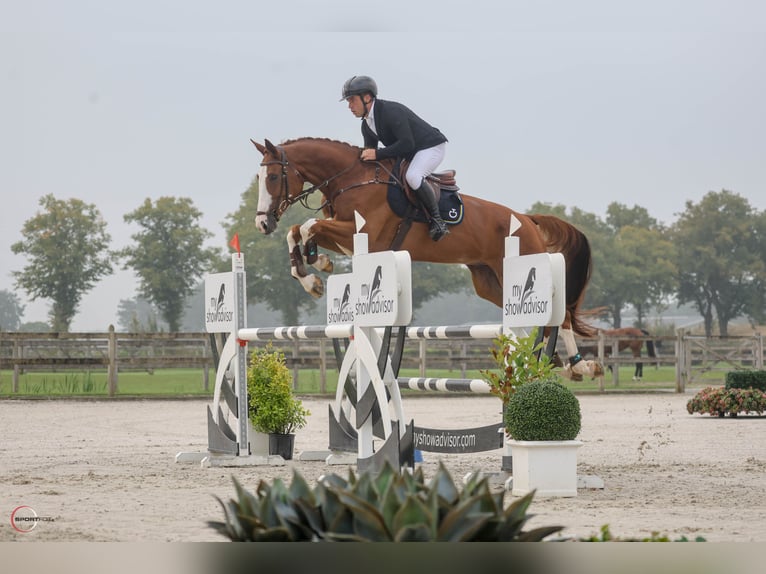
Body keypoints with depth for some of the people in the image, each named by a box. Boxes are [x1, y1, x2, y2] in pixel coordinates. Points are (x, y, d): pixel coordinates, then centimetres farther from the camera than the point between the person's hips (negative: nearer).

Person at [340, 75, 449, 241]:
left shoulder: (391, 111, -27)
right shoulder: (366, 126, 3)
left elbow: (407, 144, -33)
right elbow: (369, 153, 10)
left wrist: (377, 154, -34)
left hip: (431, 146, -10)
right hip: (407, 155, 10)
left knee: (412, 176, -35)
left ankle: (437, 220, -24)